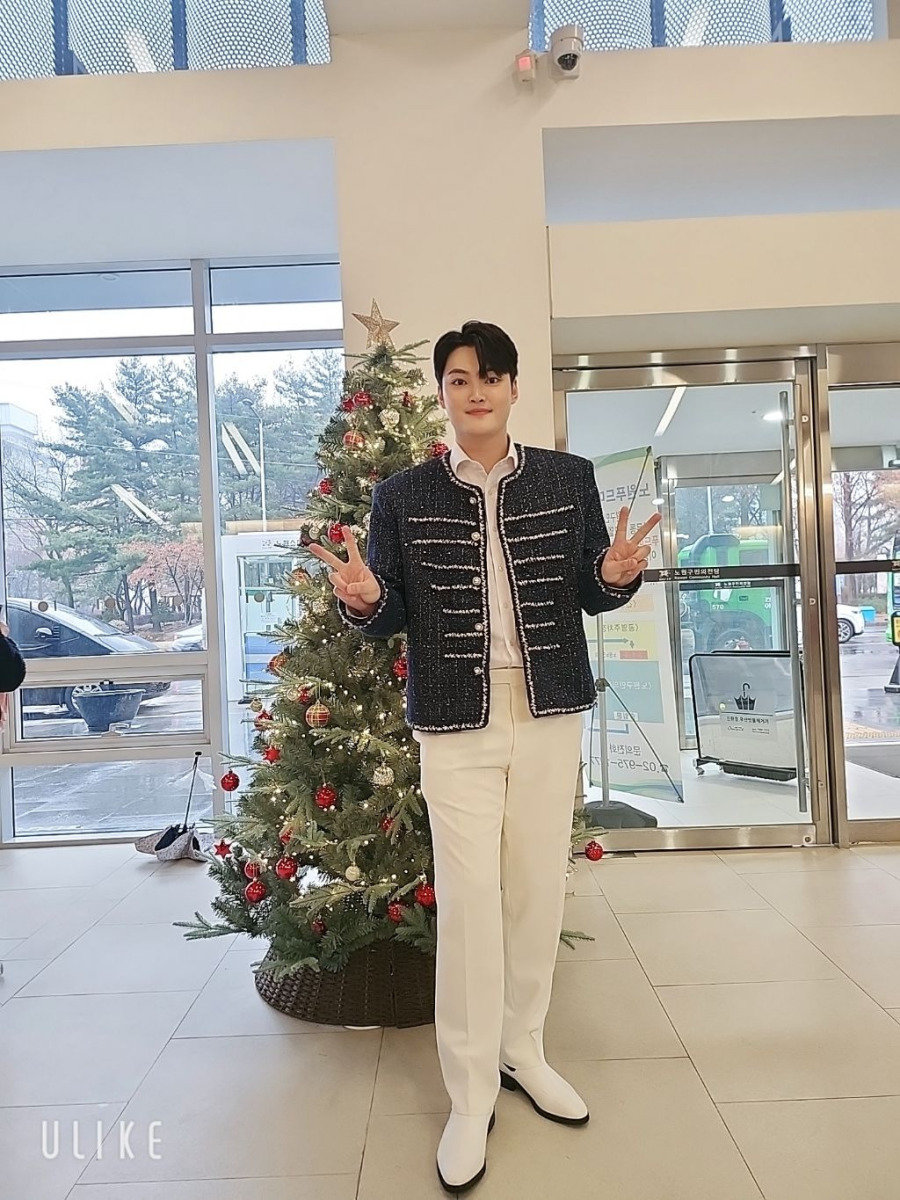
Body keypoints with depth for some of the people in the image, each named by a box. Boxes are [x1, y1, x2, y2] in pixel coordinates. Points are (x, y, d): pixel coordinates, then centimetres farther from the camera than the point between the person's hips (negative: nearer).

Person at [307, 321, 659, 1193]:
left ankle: (522, 1049, 35)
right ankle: (470, 1095, 19)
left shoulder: (569, 478, 3)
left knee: (539, 885, 12)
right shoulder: (402, 495, 1)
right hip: (454, 722, -2)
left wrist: (617, 574, -15)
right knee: (468, 897, -1)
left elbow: (589, 595, 7)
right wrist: (362, 599, -18)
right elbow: (391, 616, 4)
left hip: (550, 713, 2)